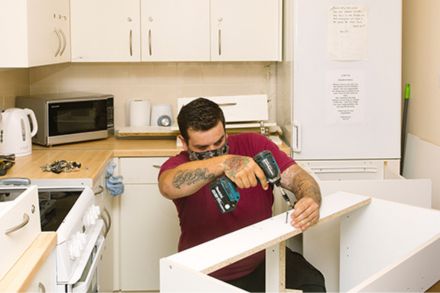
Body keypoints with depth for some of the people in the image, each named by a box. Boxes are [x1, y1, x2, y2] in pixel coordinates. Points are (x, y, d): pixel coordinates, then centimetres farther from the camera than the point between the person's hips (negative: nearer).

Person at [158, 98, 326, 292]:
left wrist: (311, 200, -40)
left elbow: (296, 176, -16)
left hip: (263, 260, -1)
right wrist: (223, 162, -51)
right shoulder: (177, 165, -13)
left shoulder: (254, 145, -8)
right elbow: (168, 186, -37)